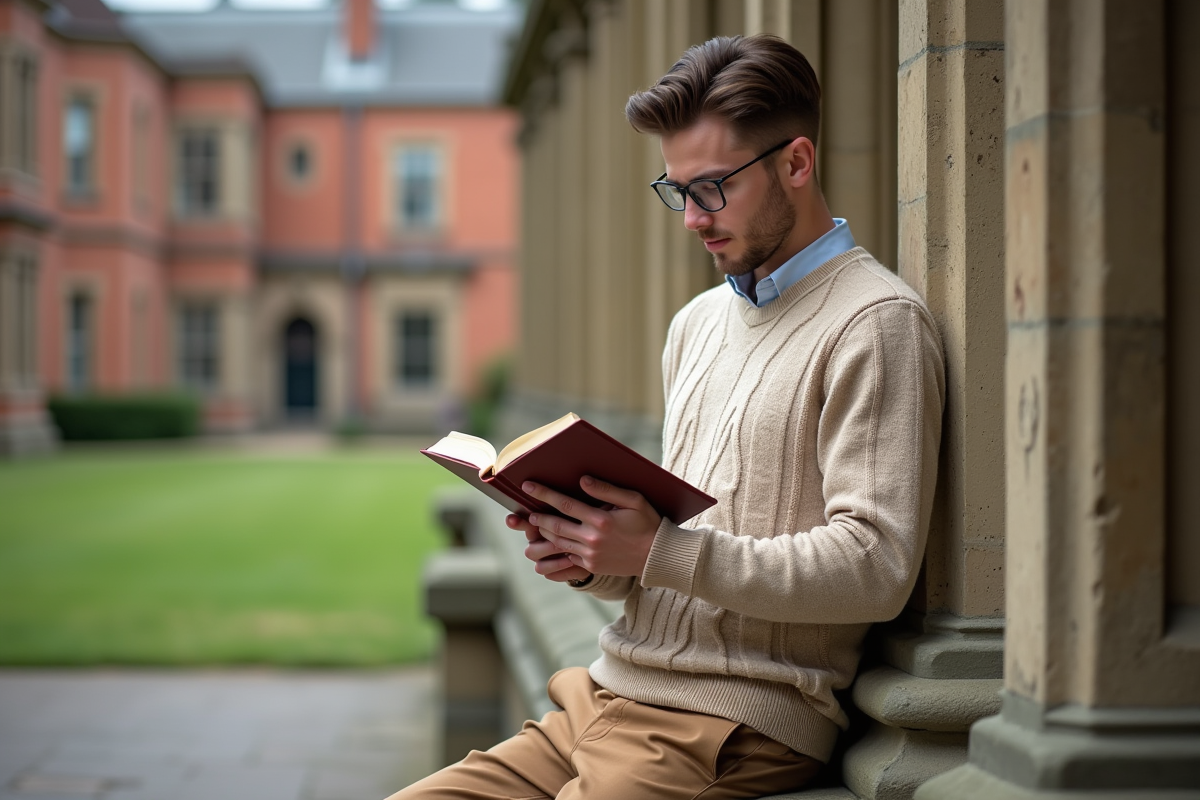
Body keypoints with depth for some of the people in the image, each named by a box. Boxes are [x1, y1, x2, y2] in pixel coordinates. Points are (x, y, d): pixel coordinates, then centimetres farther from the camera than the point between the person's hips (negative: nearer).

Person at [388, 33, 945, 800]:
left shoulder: (876, 322, -7)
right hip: (611, 699, 8)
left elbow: (876, 569, -16)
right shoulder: (698, 322, 20)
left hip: (740, 724, -7)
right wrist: (591, 557, 2)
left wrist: (661, 551, -19)